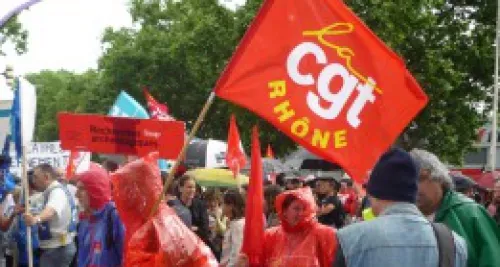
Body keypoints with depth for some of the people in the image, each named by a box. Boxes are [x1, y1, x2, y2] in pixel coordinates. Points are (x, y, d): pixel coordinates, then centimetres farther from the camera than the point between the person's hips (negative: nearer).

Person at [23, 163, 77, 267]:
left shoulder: (57, 191, -18)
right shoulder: (58, 190, 16)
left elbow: (51, 210, -42)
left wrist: (36, 219, -61)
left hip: (57, 248, -11)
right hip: (59, 247, 11)